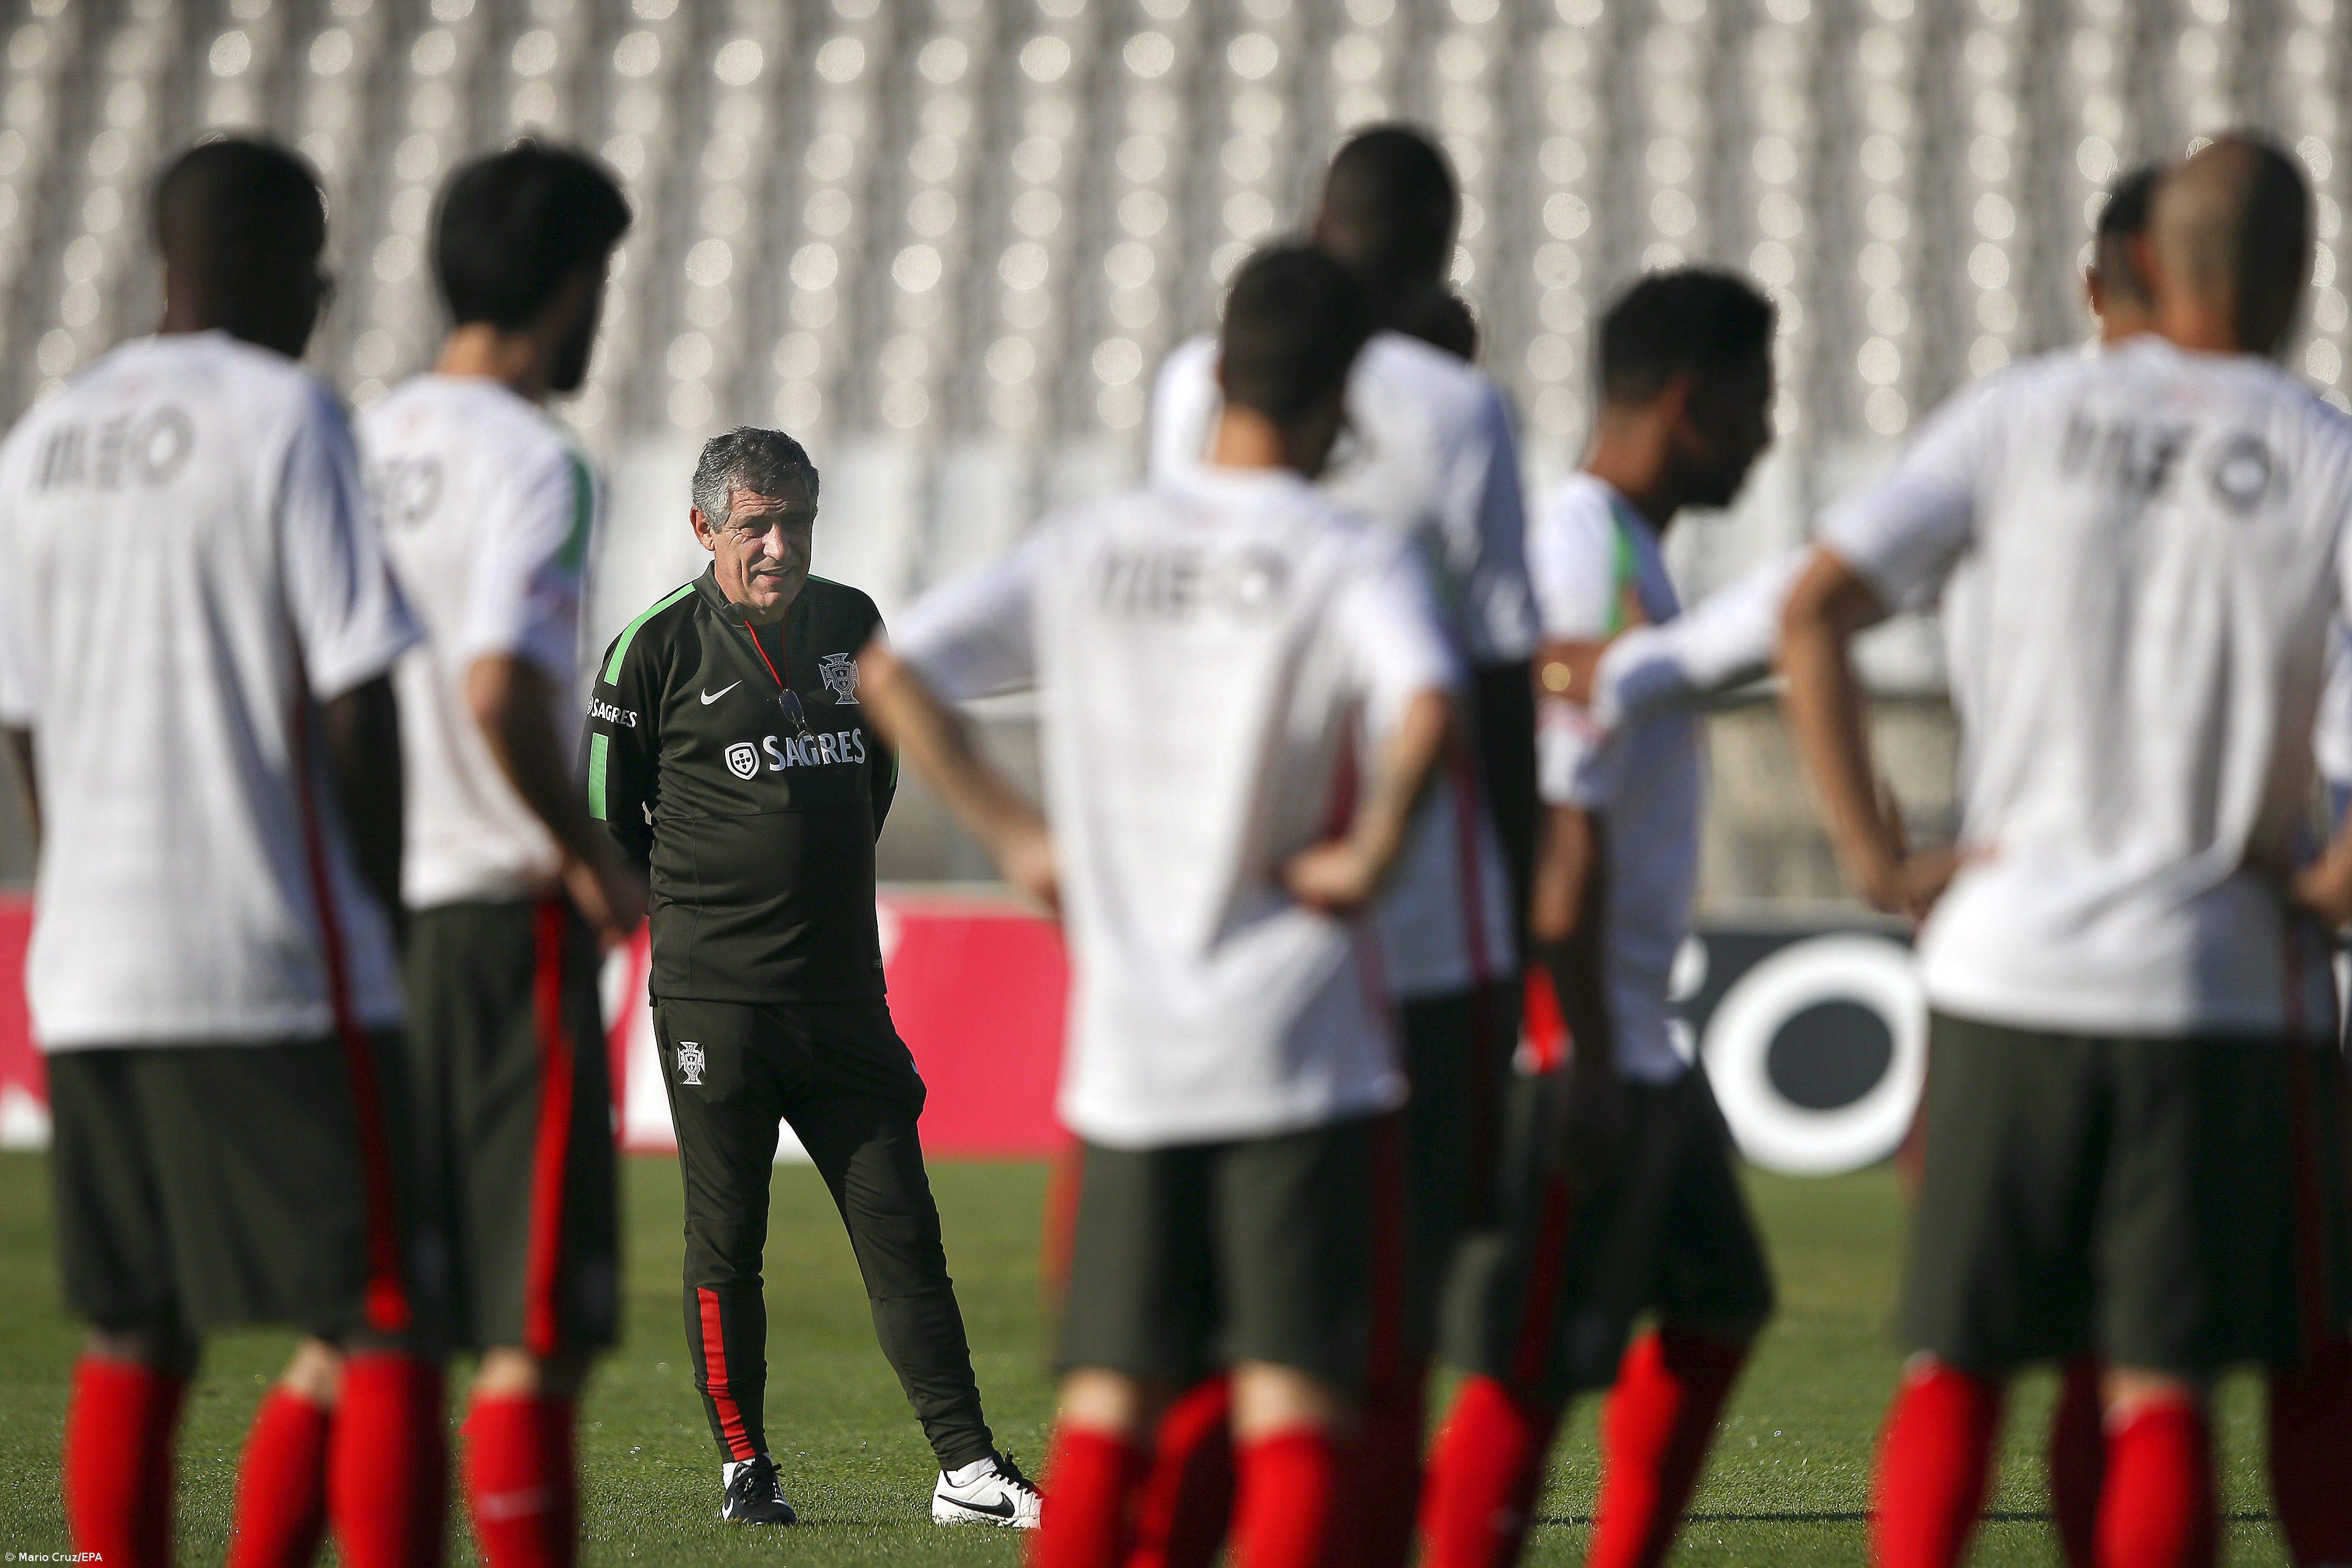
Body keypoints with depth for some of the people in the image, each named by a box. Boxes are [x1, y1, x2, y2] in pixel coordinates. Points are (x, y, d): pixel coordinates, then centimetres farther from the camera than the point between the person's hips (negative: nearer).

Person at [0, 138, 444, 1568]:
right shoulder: (289, 420, -7)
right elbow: (355, 705, -11)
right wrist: (384, 913, 1)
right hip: (278, 967, -6)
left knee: (135, 1338, 11)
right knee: (386, 1331, -4)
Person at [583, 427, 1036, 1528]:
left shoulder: (850, 625, 9)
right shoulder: (659, 647, -4)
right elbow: (605, 809, 3)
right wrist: (693, 906, 6)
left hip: (843, 989, 4)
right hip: (713, 995, -4)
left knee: (902, 1230, 0)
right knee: (726, 1241, 1)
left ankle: (969, 1470, 0)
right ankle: (743, 1466, 11)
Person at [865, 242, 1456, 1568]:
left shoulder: (1091, 549, 7)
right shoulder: (1353, 564, -6)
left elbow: (896, 674, 4)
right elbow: (1425, 709, -27)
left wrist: (1018, 835, 9)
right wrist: (1372, 851, -12)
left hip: (1126, 1051, 4)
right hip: (1293, 1048, -4)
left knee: (1109, 1402, 9)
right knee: (1295, 1402, -4)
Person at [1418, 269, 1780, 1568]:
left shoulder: (1618, 549, 16)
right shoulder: (1590, 560, -16)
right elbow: (1562, 830, -22)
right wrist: (1588, 1058, -23)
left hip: (1638, 1033, 11)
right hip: (1579, 1035, -11)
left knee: (1716, 1311, 18)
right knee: (1530, 1366, -10)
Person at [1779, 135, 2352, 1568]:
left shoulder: (2022, 418, 3)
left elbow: (1816, 610, -3)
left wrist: (1877, 855, 0)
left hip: (2004, 966, 2)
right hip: (2218, 984, -2)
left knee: (1956, 1365, 9)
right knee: (2162, 1388, 2)